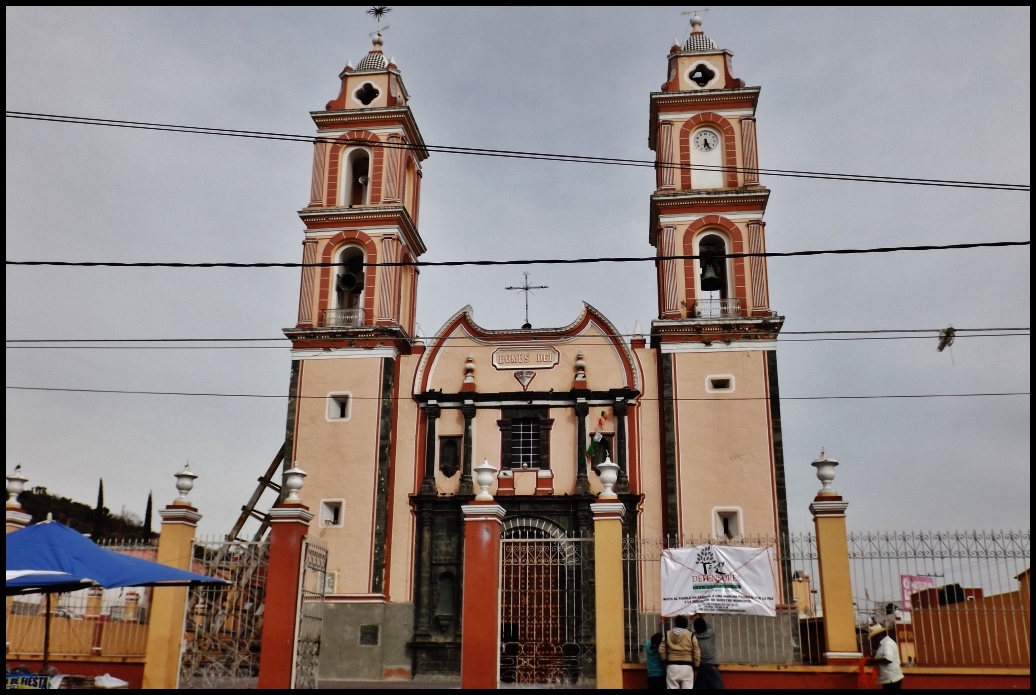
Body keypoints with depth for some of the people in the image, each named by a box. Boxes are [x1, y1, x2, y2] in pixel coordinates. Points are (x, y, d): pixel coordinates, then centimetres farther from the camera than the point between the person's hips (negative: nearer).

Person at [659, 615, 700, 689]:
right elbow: (696, 653, 2)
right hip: (687, 667, -1)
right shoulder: (691, 635, -1)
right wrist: (696, 666, 13)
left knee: (672, 688, 5)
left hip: (672, 666, 2)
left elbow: (661, 649, 5)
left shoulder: (667, 634, 5)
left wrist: (665, 659, 20)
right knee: (687, 688, 0)